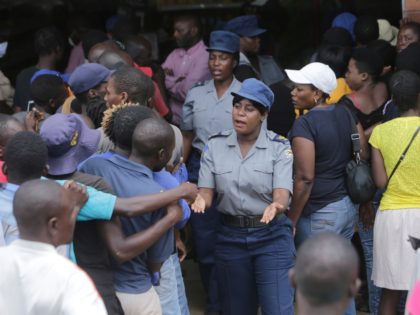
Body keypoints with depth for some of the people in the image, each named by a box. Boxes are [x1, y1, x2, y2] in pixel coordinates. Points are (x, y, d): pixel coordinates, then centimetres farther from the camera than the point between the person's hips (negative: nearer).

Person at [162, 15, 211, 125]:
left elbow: (187, 92, -19)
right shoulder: (175, 54, 11)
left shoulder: (205, 56, -13)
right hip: (171, 119, 6)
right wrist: (177, 80, -17)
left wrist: (168, 81, -5)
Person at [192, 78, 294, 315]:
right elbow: (206, 192, -4)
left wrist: (275, 207, -41)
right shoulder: (215, 145, 0)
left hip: (271, 236, -3)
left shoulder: (279, 147, -7)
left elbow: (282, 195, -17)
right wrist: (200, 201, -29)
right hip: (230, 236, 3)